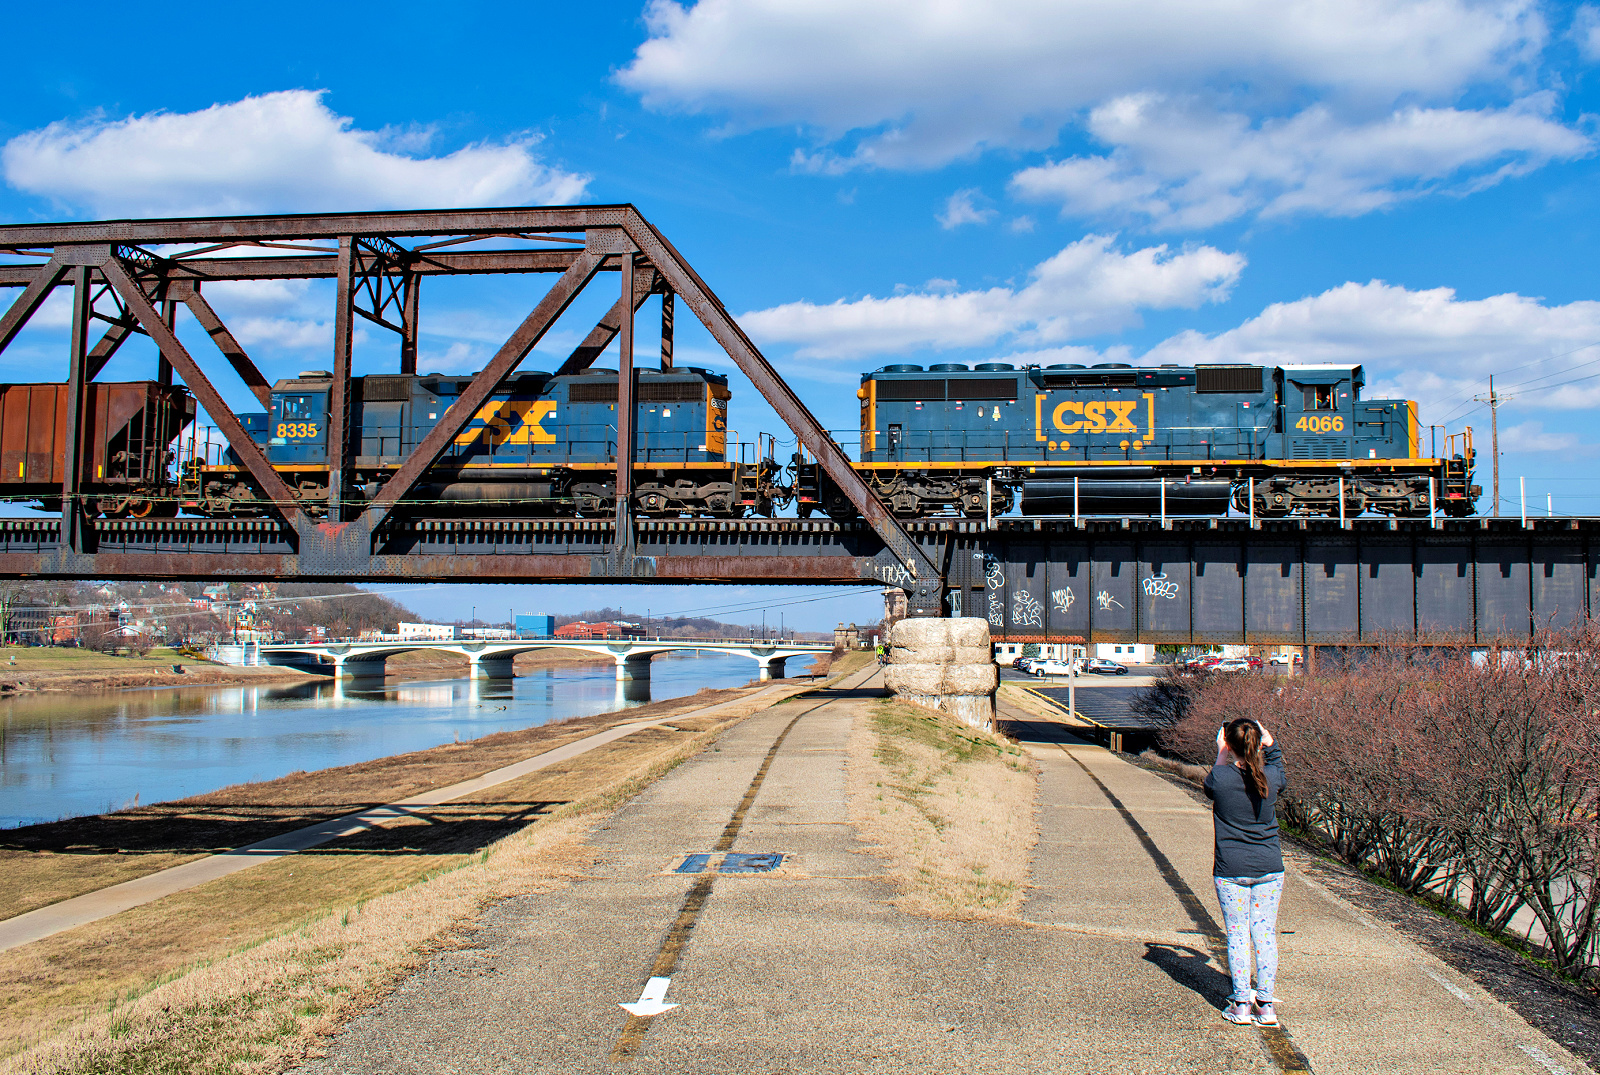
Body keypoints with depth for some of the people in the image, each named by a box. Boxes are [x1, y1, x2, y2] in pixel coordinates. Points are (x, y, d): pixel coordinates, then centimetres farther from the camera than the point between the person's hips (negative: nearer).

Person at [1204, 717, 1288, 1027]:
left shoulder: (1220, 778, -13)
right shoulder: (1271, 777, -6)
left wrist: (1221, 758, 19)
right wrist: (1270, 743, 24)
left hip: (1231, 870, -2)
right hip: (1269, 868, 2)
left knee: (1238, 934, 6)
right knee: (1265, 934, 8)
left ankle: (1241, 1004, 8)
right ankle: (1265, 1004, 11)